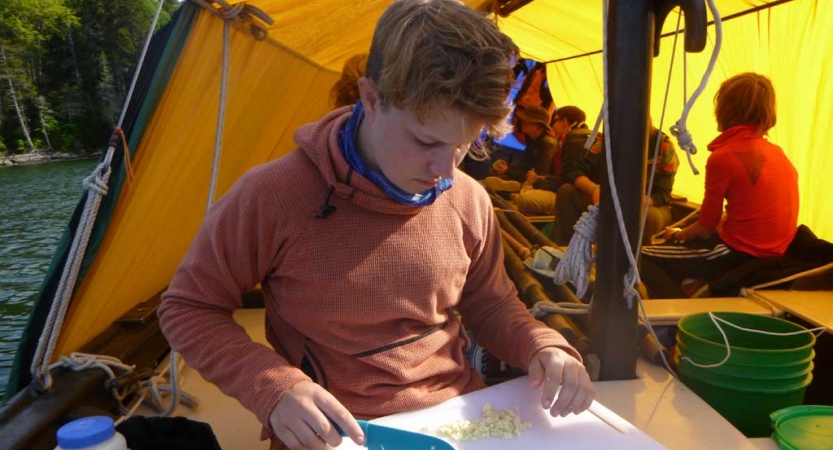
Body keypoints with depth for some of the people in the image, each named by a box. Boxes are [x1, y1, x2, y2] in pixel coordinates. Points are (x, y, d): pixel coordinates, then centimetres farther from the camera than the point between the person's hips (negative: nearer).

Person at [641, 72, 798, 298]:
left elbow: (705, 228, -9)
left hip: (742, 254, -8)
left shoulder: (723, 156, -17)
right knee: (693, 239, 31)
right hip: (774, 251, 9)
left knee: (644, 259, -7)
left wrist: (676, 236, 11)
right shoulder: (776, 152, 5)